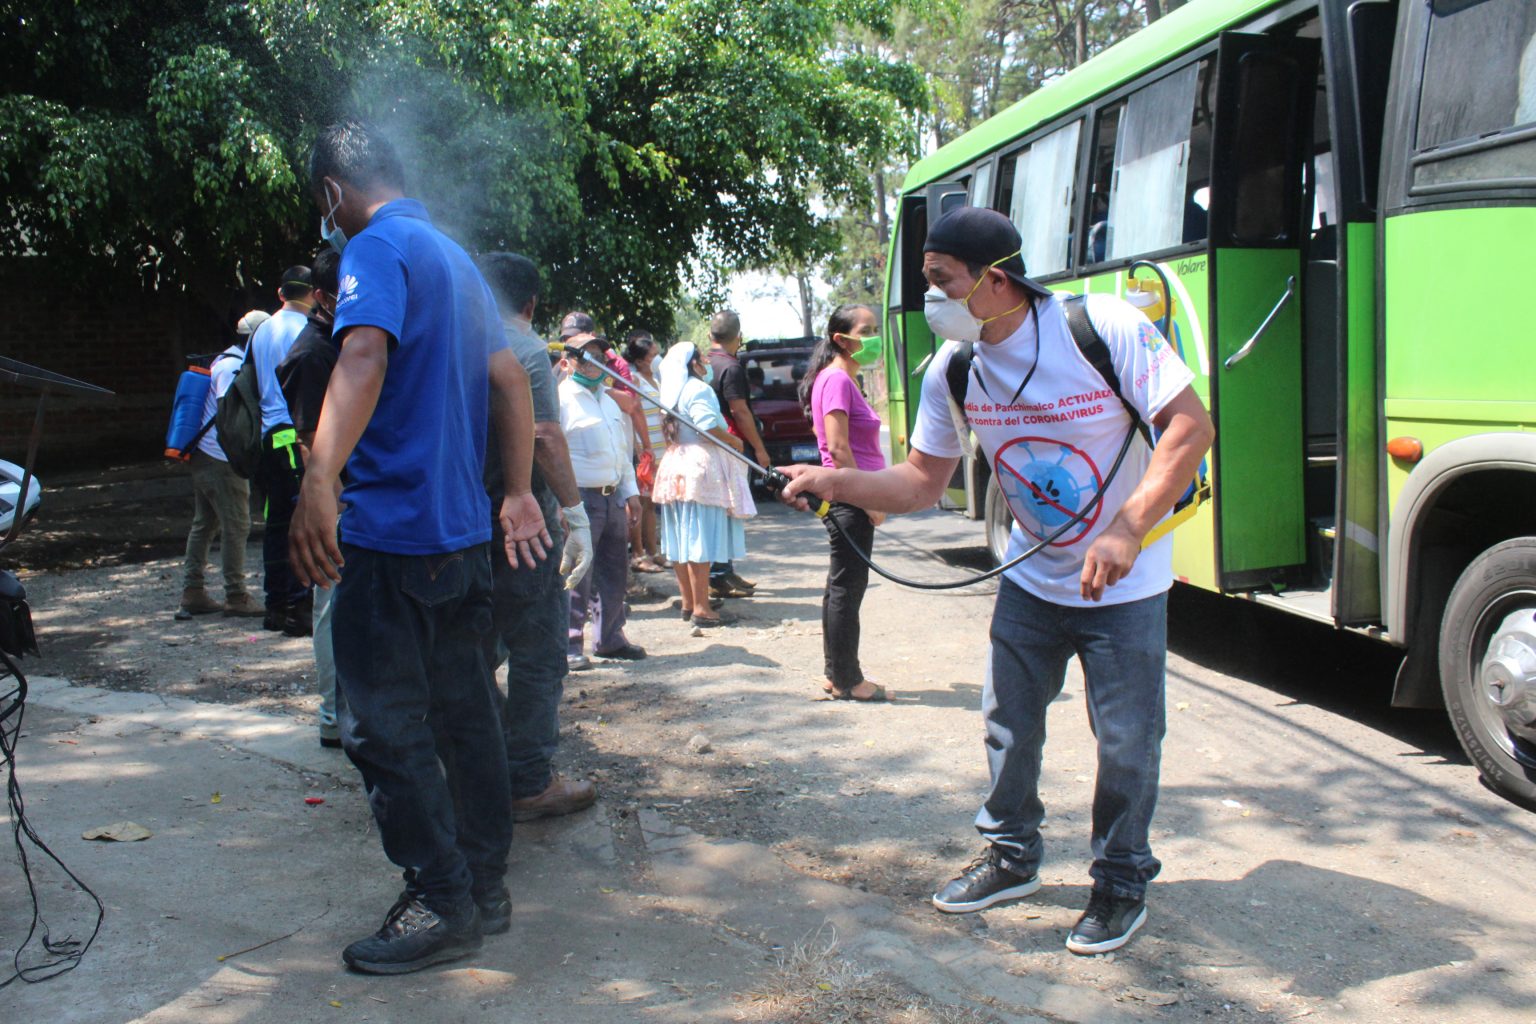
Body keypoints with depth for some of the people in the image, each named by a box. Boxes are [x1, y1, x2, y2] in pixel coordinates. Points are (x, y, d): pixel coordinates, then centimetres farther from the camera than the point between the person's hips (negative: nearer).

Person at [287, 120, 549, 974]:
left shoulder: (377, 248, -9)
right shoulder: (454, 257, 19)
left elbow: (364, 358, -28)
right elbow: (510, 380, 18)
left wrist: (320, 482, -38)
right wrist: (519, 492, 18)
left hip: (393, 528, -9)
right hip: (463, 531, 9)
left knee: (386, 727, -1)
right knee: (463, 713, 14)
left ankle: (443, 905, 5)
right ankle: (485, 887, 22)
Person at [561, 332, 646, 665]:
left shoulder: (608, 400, 20)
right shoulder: (562, 399, -7)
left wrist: (630, 491, 20)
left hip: (613, 497, 8)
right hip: (580, 498, -8)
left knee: (614, 573, 13)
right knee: (577, 577, -8)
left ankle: (609, 638, 24)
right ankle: (569, 646, -1)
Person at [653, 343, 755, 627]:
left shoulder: (673, 392, 16)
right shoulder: (698, 389, -11)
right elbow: (708, 425, -21)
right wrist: (734, 441, -7)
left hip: (676, 465, 9)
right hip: (700, 468, -9)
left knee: (681, 541, 10)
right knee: (700, 540, -9)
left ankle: (688, 604, 16)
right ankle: (701, 609, -9)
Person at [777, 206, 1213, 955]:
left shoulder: (1106, 327, -23)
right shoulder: (952, 374, -8)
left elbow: (1190, 425, -23)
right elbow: (923, 482, -3)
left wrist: (1127, 531, -33)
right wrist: (836, 482, -20)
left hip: (1125, 583, -4)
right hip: (1032, 579, 5)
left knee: (1126, 741, 2)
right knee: (1008, 722, 10)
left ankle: (1122, 883, 23)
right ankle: (1011, 857, 32)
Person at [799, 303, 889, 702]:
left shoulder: (845, 380, 17)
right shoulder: (836, 379, -14)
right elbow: (838, 448, -21)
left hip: (851, 499, 11)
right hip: (849, 499, -11)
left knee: (842, 587, 14)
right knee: (847, 588, -4)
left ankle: (838, 675, 23)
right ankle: (847, 681, 4)